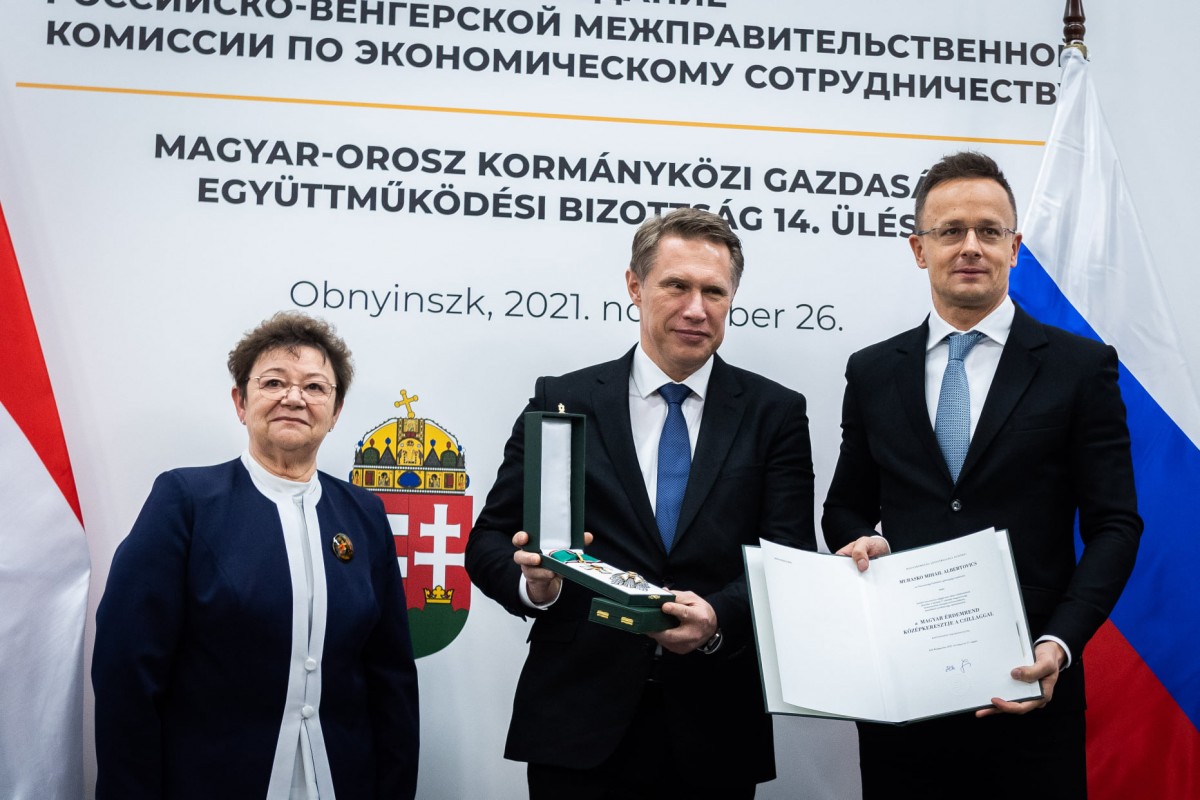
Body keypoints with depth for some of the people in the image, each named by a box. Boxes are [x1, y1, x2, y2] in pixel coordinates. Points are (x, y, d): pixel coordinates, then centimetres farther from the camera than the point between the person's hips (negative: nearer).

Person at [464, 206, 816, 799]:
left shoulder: (774, 413, 4)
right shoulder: (561, 401, 3)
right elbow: (488, 541, 3)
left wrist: (721, 618, -23)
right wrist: (532, 582, -19)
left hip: (715, 733, 1)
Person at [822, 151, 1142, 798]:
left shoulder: (1082, 367, 0)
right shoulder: (872, 372, 8)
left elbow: (1113, 525, -2)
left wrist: (1059, 643, -15)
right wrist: (861, 543, -8)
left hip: (1026, 694, -2)